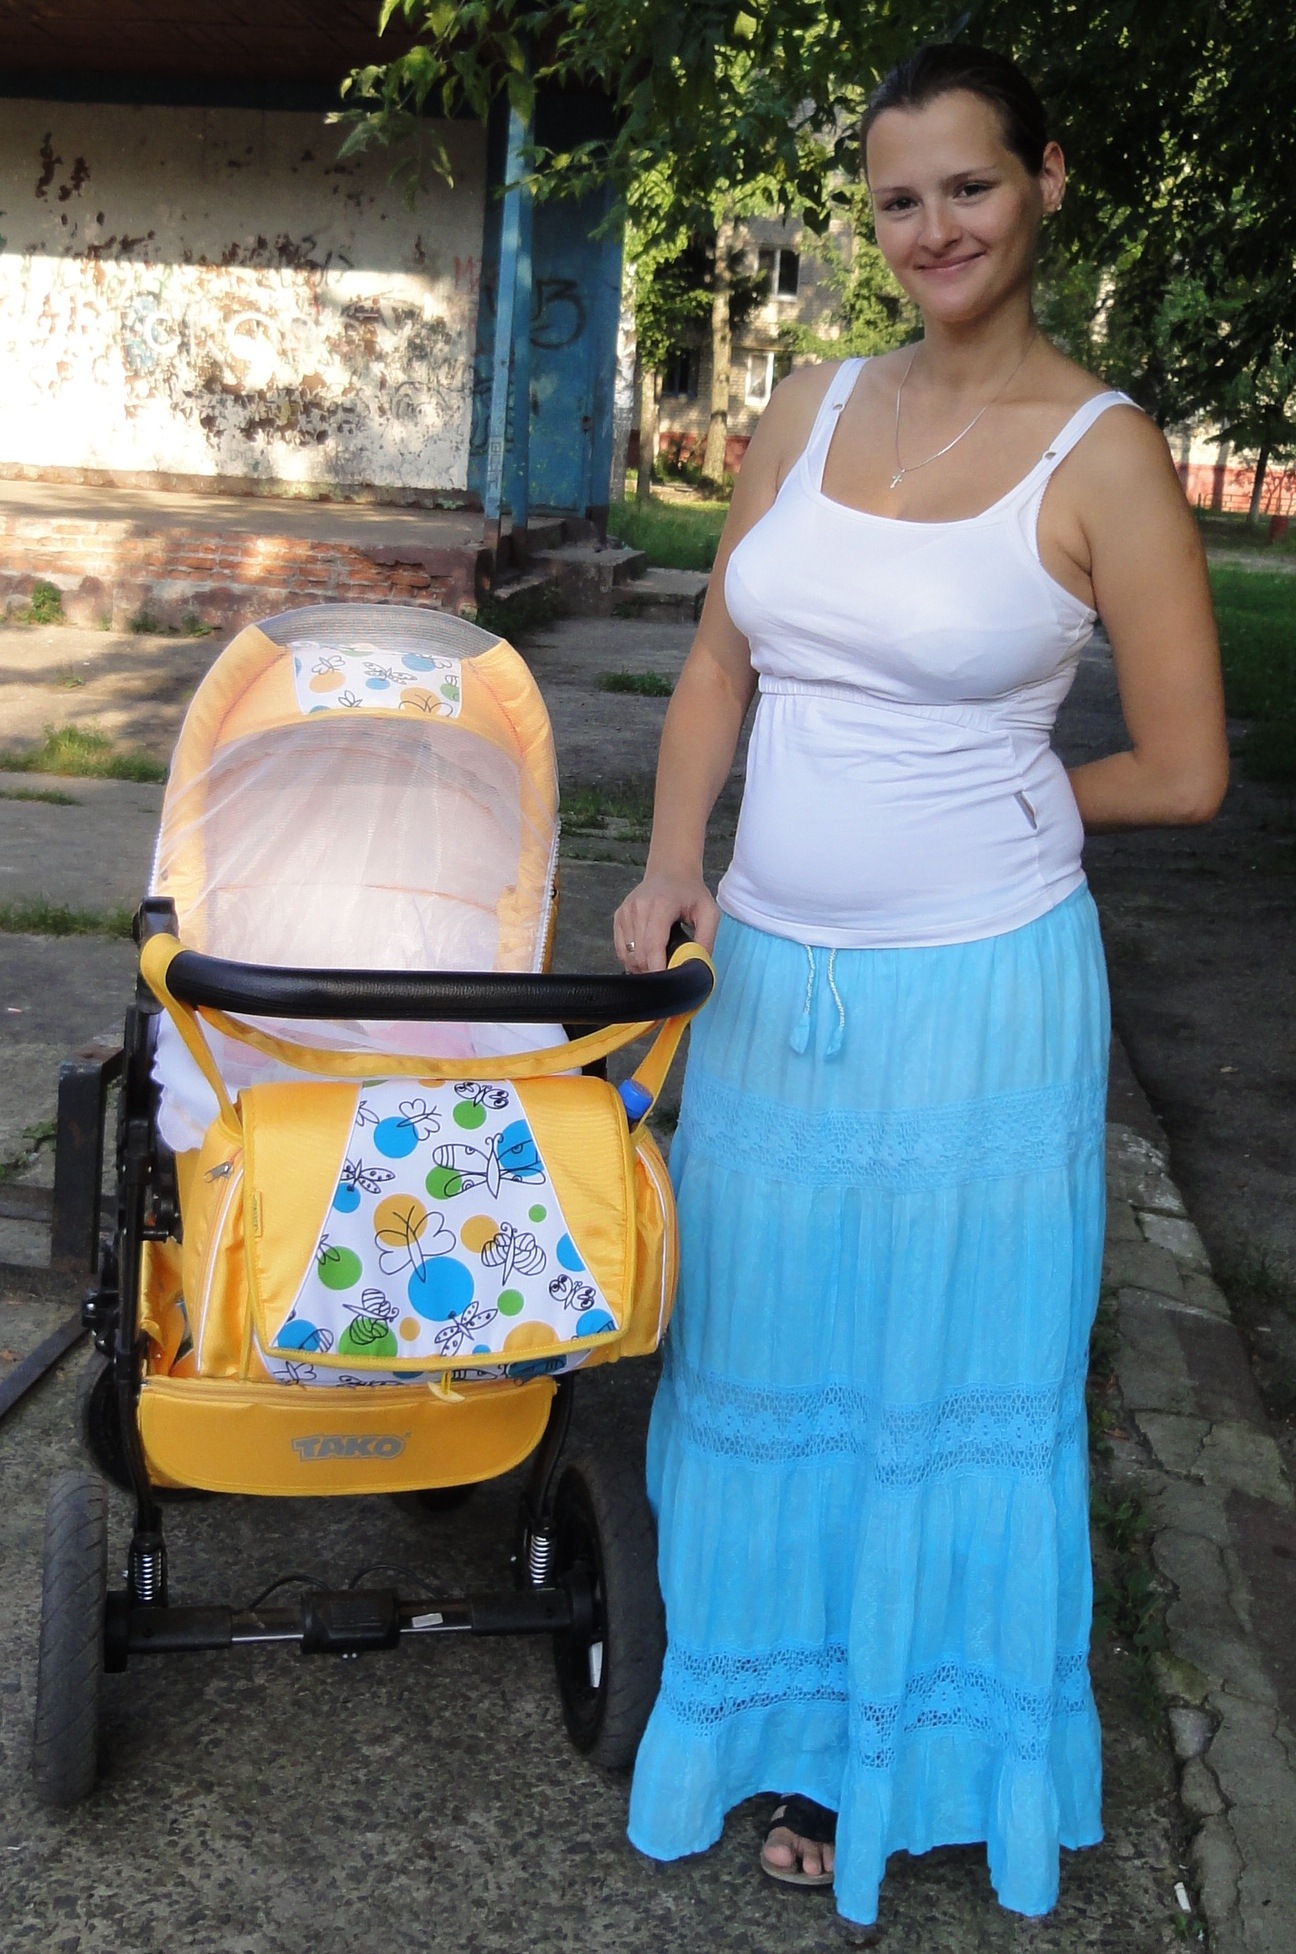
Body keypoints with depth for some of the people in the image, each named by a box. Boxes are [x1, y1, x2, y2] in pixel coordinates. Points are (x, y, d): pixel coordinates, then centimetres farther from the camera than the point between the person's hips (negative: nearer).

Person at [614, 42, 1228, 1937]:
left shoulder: (1102, 453, -10)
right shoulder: (811, 409, 5)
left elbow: (1184, 772, -7)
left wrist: (980, 807, 2)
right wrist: (675, 861, -2)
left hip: (970, 996, -5)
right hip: (771, 977, 5)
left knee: (946, 1378, 12)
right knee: (770, 1357, 17)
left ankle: (901, 1748, 36)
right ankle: (791, 1710, 41)